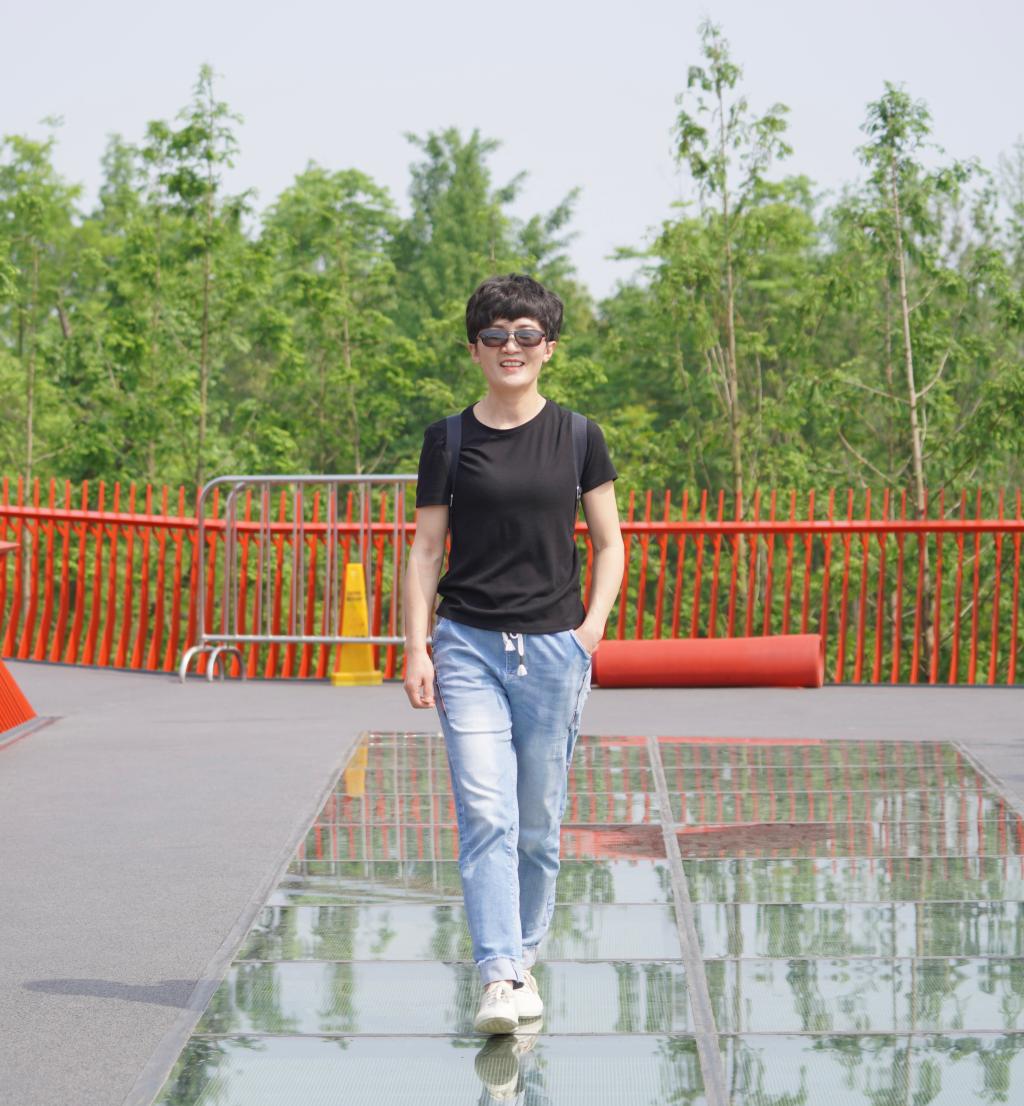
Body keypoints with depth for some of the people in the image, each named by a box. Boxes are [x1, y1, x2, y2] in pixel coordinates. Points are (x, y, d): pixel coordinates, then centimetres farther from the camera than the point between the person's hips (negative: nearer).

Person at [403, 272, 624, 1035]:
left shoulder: (577, 439, 5)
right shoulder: (448, 441, 5)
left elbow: (610, 544, 11)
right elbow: (426, 549, 7)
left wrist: (593, 626, -2)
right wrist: (416, 646, -3)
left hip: (553, 649, 1)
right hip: (467, 646, -1)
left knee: (539, 822, 7)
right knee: (486, 815, -12)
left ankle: (525, 955, 26)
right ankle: (501, 979, -15)